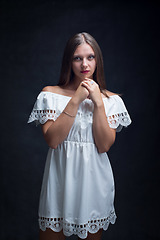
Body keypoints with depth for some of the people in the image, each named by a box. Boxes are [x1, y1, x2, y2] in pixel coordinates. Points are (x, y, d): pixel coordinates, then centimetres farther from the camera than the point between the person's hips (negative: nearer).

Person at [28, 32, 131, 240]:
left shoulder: (111, 100, 2)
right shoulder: (51, 94, -1)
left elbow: (104, 145, -8)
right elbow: (52, 140, -13)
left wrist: (98, 102, -15)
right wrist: (76, 100, -15)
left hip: (94, 178, 2)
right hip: (60, 176, -1)